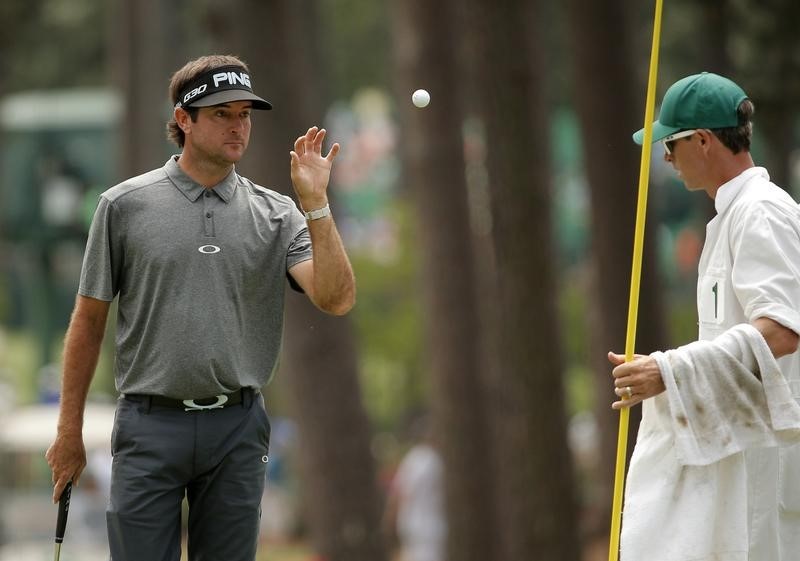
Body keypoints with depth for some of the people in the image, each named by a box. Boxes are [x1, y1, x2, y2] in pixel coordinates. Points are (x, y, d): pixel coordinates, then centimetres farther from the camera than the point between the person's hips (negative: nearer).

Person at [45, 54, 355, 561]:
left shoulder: (276, 214, 5)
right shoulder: (125, 206, 1)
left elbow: (336, 299, -8)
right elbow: (89, 319, 6)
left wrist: (316, 205, -17)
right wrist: (69, 429, 4)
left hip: (238, 429, 2)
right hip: (151, 424, -2)